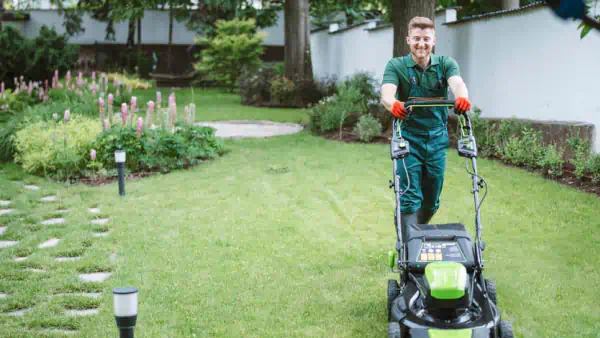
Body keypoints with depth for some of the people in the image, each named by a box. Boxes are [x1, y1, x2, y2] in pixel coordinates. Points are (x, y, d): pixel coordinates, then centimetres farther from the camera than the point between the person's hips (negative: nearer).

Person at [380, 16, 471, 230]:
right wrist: (393, 104, -48)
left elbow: (457, 83, -20)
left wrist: (462, 98, -45)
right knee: (409, 198, -9)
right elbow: (386, 92, -23)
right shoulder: (396, 66, -4)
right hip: (408, 138, -3)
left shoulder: (446, 64, 1)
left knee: (431, 201, 13)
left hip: (437, 139, 3)